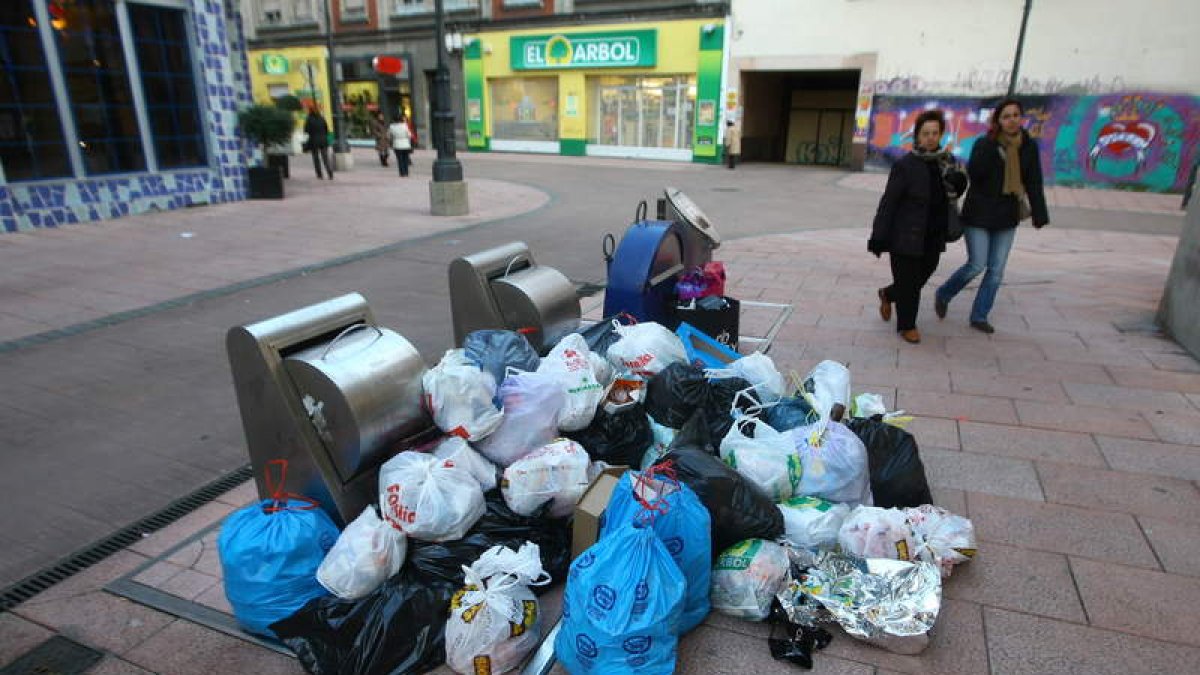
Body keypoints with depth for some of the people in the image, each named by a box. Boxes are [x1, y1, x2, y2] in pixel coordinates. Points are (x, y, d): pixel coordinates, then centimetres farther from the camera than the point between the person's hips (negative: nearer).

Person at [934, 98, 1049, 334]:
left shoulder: (1029, 146, 2)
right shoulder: (984, 143, -9)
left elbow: (1034, 183, 6)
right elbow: (973, 173, -24)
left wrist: (1039, 214, 1)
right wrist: (992, 144, -27)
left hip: (1007, 217, 4)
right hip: (979, 215, -4)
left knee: (997, 270, 5)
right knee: (977, 265, -7)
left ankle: (979, 316, 17)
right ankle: (943, 295, 19)